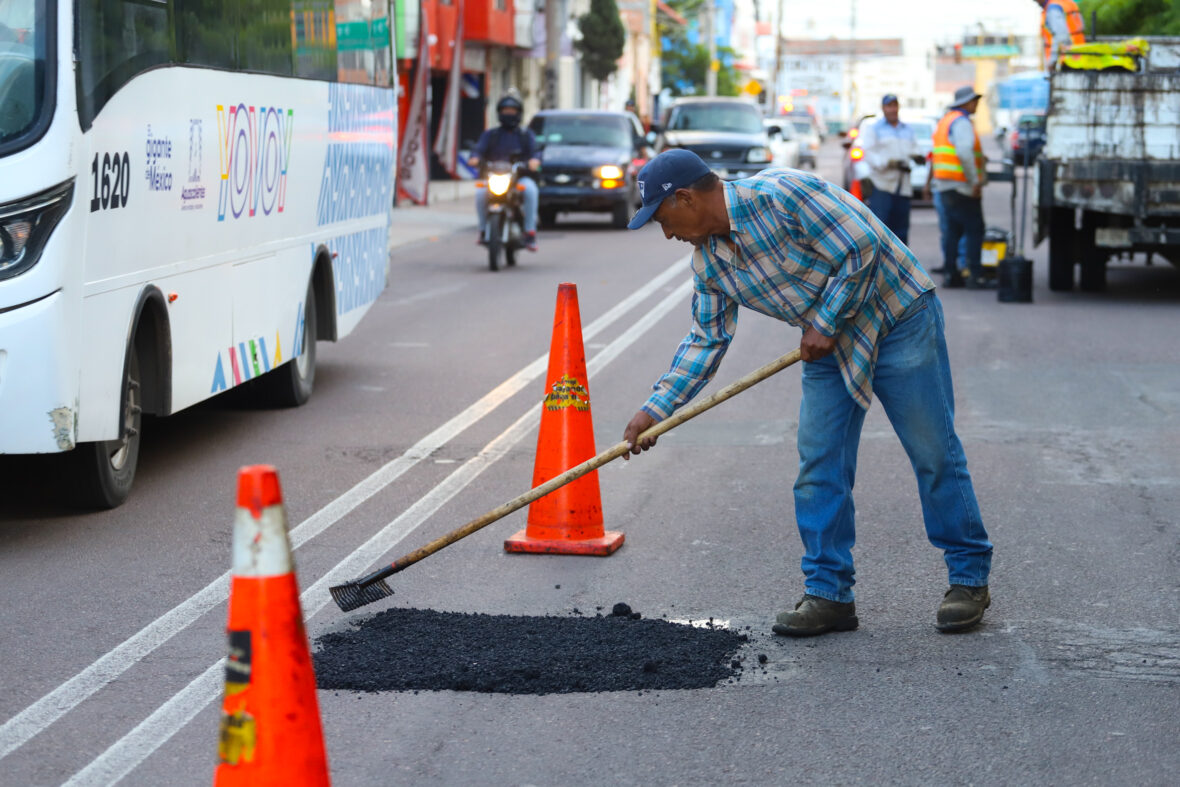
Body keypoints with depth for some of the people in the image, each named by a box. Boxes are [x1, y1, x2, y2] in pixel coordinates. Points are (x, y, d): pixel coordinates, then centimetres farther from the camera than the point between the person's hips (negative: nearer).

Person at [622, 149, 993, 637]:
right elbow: (706, 340, 8)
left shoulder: (780, 194, -26)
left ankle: (969, 579, 10)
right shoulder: (709, 261, 0)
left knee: (933, 453, -1)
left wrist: (824, 324, -19)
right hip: (830, 343, 8)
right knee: (819, 468, 2)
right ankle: (829, 593, 9)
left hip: (897, 317, -8)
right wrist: (655, 409, 2)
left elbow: (861, 249, -26)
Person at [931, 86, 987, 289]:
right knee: (975, 230, -5)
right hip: (962, 187, -9)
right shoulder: (961, 122, -12)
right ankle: (975, 275, -8)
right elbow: (964, 152, -24)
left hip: (944, 186, 9)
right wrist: (975, 181, -20)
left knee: (952, 230, 11)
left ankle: (949, 274, 9)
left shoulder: (944, 121, 19)